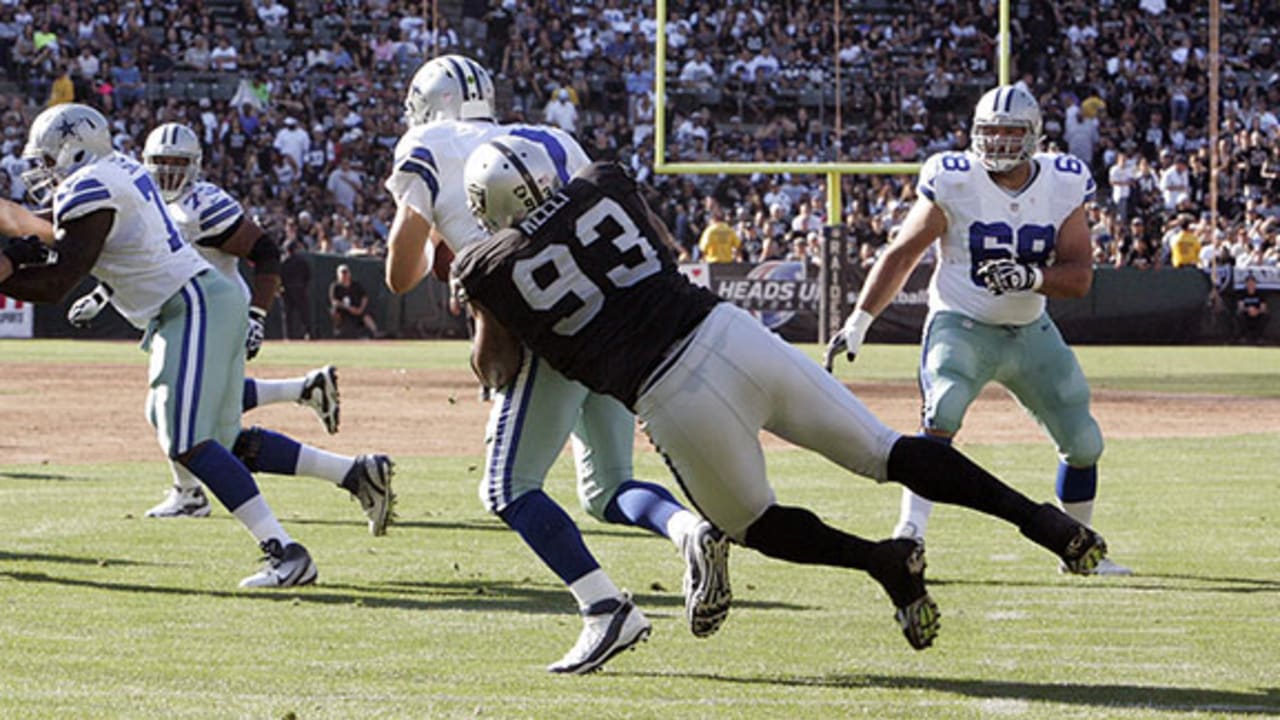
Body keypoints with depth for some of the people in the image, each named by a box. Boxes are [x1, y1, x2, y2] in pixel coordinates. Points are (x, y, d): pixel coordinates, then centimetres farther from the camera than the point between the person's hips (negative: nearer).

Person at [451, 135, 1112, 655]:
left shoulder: (487, 269, 3)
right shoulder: (603, 189, 11)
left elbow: (495, 366, 19)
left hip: (672, 399, -3)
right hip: (730, 333, 3)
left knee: (752, 523, 22)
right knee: (884, 450, 11)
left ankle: (878, 558, -2)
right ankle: (1034, 517, 2)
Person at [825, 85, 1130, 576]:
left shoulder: (1063, 186, -5)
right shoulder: (954, 182, -13)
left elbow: (1079, 275, -8)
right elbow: (902, 255, -6)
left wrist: (1031, 277, -28)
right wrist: (859, 322, -11)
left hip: (1031, 332, 4)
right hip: (961, 326, -4)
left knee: (1084, 443, 5)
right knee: (942, 415, -31)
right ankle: (909, 532, -32)